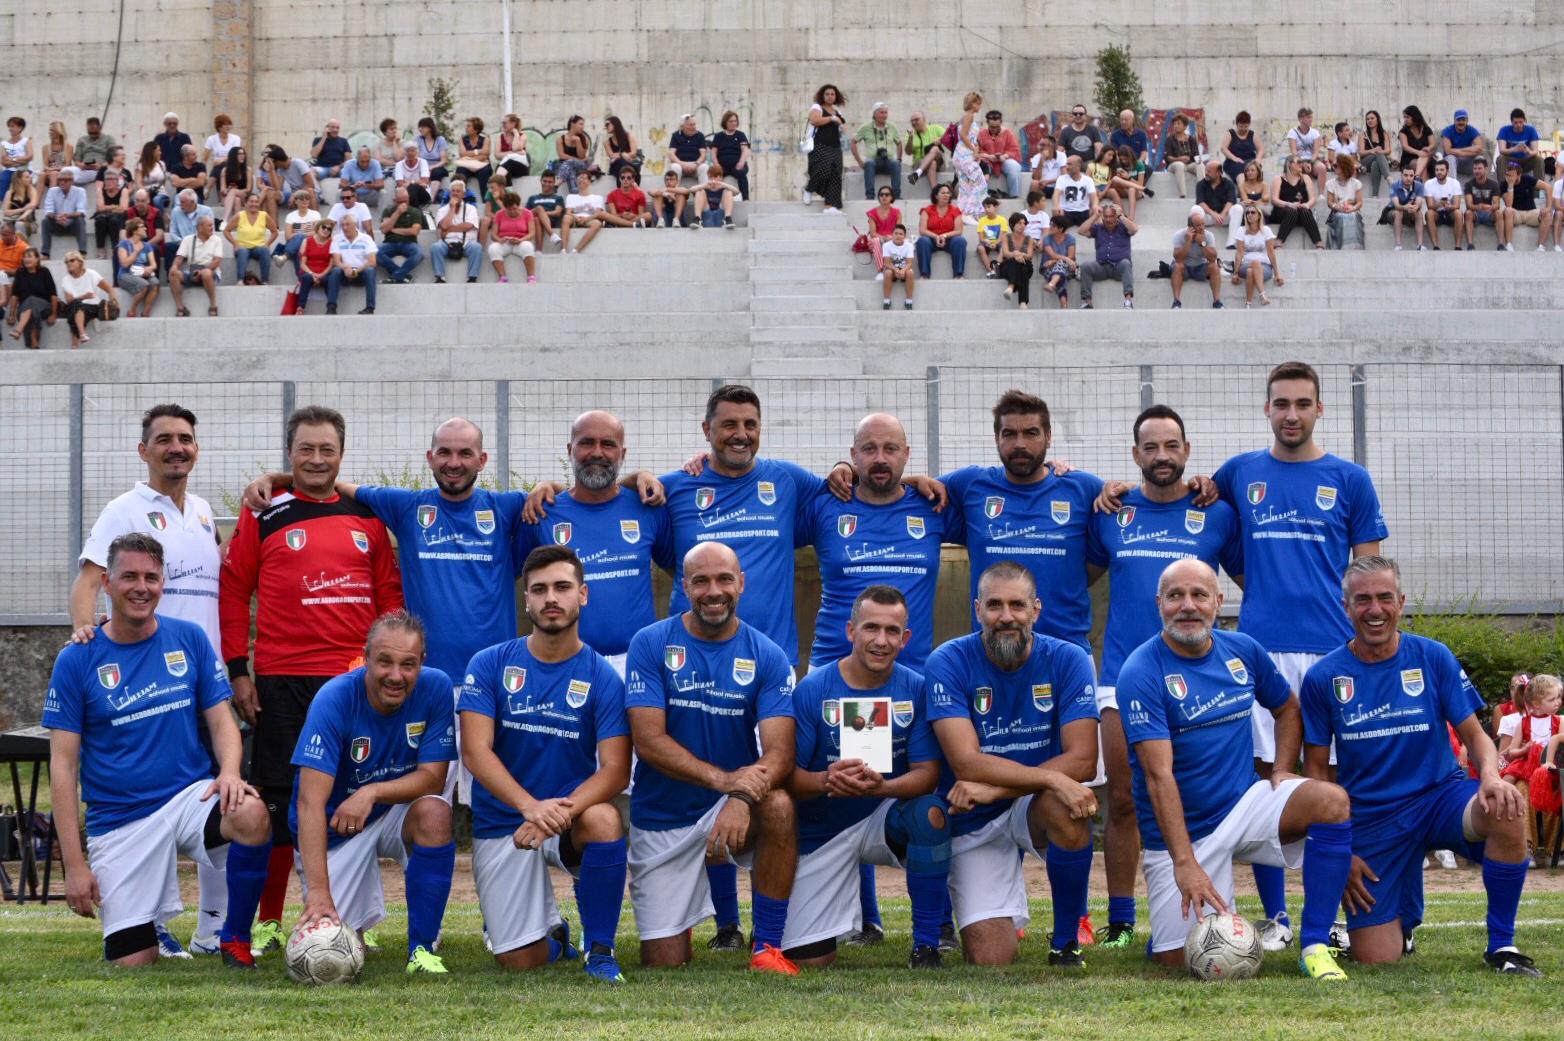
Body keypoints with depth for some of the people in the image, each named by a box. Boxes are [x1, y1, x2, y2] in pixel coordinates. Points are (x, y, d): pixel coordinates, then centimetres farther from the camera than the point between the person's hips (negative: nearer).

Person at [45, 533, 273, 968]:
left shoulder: (188, 638, 3)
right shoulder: (76, 660, -2)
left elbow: (221, 720, 7)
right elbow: (63, 765, -2)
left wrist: (229, 772, -17)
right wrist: (74, 864, -8)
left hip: (190, 795, 1)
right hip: (118, 819, -1)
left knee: (251, 817, -33)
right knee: (132, 962, -8)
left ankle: (236, 940, -10)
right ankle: (157, 929, 30)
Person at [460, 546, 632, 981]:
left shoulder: (602, 677, -5)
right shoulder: (489, 665, -3)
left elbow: (615, 769, -12)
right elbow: (475, 752, -12)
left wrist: (561, 812, -31)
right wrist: (531, 806, -29)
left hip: (570, 820, -1)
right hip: (502, 825, 1)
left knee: (604, 820, -36)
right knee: (521, 961, -8)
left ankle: (599, 949, -16)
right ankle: (552, 929, 32)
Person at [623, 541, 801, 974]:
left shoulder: (767, 657, -5)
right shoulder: (650, 645, -7)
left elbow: (779, 753, -15)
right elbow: (649, 740, -16)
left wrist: (742, 798, -37)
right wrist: (724, 779, -30)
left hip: (732, 807, 0)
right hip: (662, 818, 0)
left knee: (778, 806, -35)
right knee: (665, 965, -2)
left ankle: (767, 946, -22)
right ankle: (682, 916, 35)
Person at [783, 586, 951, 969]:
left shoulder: (916, 690, -8)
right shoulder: (812, 690, -11)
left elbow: (927, 773, -13)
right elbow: (788, 776, -13)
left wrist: (883, 786, -35)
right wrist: (825, 781, -36)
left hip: (887, 817, 1)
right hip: (822, 833, 0)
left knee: (931, 812, -35)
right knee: (808, 959, -8)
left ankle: (927, 944, -20)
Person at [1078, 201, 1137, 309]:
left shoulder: (1122, 227, 13)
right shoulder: (1098, 228, 19)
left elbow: (1134, 229, -7)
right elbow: (1082, 231, 6)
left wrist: (1121, 216, -3)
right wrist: (1095, 216, 5)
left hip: (1119, 265, -2)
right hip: (1102, 266, 2)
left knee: (1126, 263, -36)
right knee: (1085, 267, -25)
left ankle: (1128, 299, -49)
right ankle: (1086, 301, -29)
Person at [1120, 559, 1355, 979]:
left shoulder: (1243, 651, 2)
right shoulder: (1141, 672, -16)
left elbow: (1288, 708, 22)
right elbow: (1159, 775, -23)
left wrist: (1283, 771, 2)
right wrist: (1184, 862, -31)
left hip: (1246, 803, 4)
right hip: (1181, 832, -4)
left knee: (1330, 800, -25)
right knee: (1180, 959, -11)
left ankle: (1315, 945, -17)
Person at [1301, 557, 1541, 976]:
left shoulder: (1433, 658, 0)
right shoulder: (1323, 678, -2)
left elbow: (1474, 735, 1)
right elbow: (1315, 770, 2)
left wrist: (1491, 776, -23)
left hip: (1440, 796, 0)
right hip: (1370, 820, 0)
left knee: (1507, 811, -35)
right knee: (1376, 958, -10)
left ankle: (1501, 945, -15)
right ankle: (1403, 920, 30)